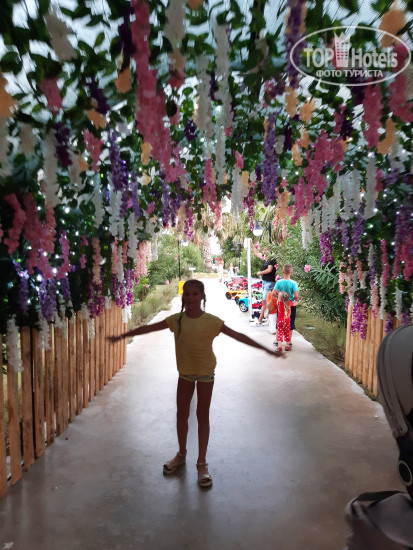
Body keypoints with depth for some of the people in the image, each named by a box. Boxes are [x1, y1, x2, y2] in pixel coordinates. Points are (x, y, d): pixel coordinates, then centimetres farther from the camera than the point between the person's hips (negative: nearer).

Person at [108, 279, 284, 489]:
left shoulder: (211, 321, -17)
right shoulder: (176, 320, -9)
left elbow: (238, 336, -16)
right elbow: (148, 328, -1)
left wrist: (266, 350, -18)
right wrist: (123, 335, 4)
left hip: (205, 372, -3)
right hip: (185, 372, 3)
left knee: (203, 415, 7)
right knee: (181, 414, 13)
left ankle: (202, 463, 22)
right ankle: (181, 455, 35)